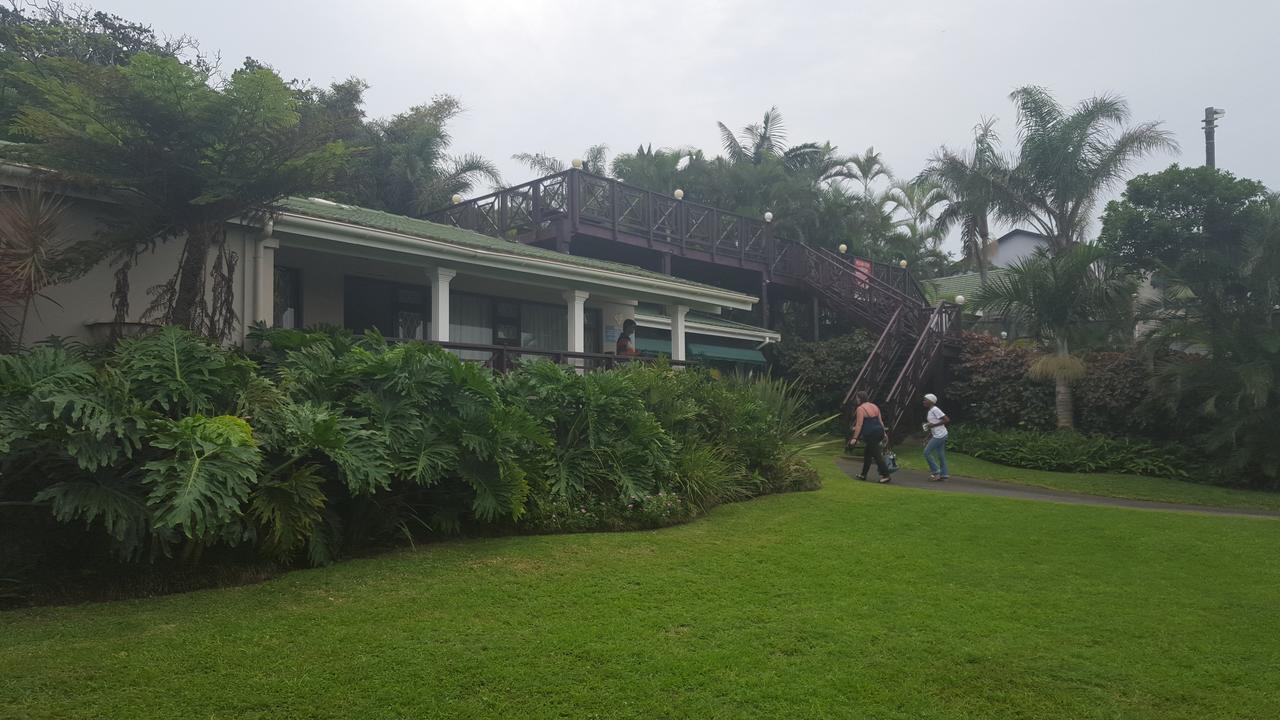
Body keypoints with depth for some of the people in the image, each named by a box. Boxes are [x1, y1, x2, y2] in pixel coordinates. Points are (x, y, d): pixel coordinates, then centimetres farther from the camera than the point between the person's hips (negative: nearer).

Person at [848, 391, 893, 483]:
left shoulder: (860, 409, -11)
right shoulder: (874, 406, 14)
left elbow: (859, 425, -15)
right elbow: (880, 421, 15)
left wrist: (854, 438, -14)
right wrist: (884, 433, 21)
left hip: (870, 434, -9)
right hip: (879, 431, 9)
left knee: (876, 455, -4)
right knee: (867, 453, 18)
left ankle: (886, 475, -5)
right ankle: (863, 475, 24)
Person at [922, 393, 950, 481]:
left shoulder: (935, 410, -15)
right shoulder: (930, 411, 15)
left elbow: (947, 420, -20)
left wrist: (933, 425, -20)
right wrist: (928, 437, 19)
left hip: (939, 436, -10)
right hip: (938, 435, 10)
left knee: (927, 452, -6)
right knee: (940, 455, 9)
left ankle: (936, 471, -1)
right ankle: (944, 474, 11)